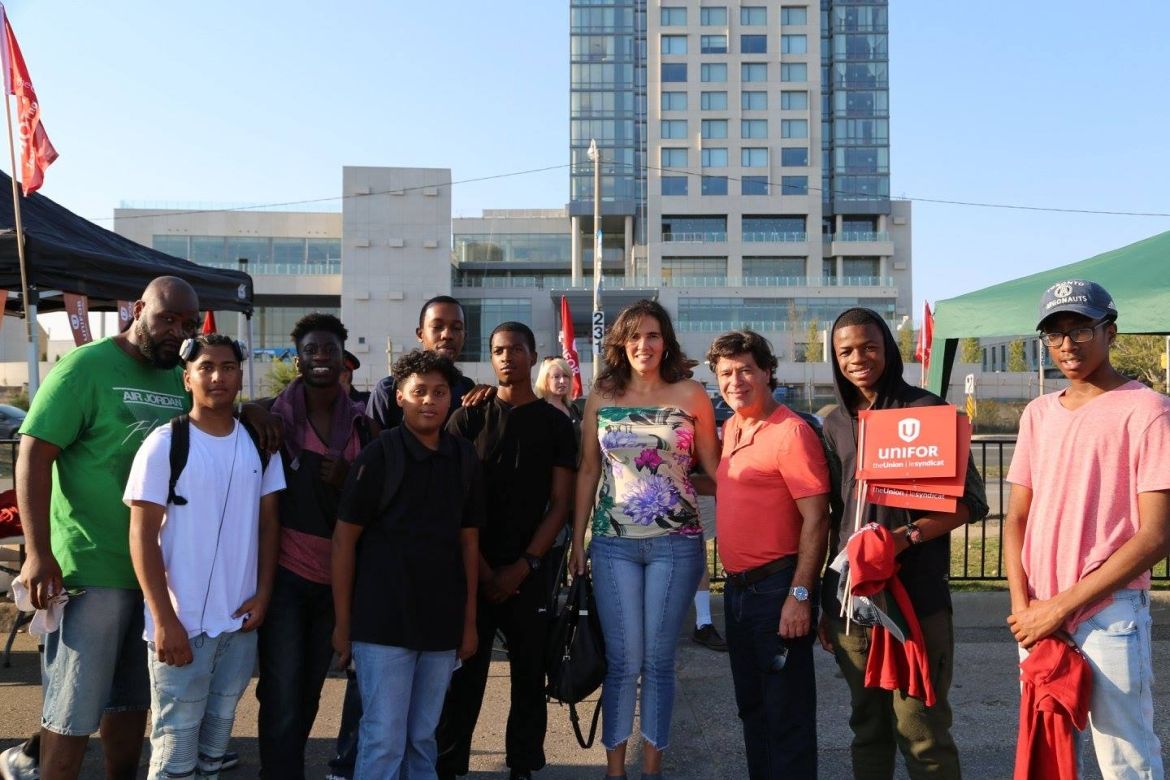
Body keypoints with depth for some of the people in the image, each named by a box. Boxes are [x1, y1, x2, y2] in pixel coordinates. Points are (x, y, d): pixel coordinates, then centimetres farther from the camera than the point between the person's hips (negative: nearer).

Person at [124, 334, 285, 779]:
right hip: (182, 624, -4)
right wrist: (164, 620, -16)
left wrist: (262, 595, 0)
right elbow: (143, 535, -11)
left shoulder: (260, 445, 6)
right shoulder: (165, 444, -8)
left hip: (240, 623, 4)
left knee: (217, 741, 17)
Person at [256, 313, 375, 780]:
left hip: (338, 577, 4)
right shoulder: (273, 414, -3)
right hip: (284, 574, -3)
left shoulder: (363, 426, 4)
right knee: (282, 702, -5)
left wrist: (349, 479, -10)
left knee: (309, 695, 16)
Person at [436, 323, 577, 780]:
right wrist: (482, 569, -7)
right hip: (472, 570, 0)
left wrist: (523, 567, -8)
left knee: (529, 675, 7)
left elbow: (561, 503, 1)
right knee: (463, 676, 2)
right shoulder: (468, 419, 4)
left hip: (529, 573, 1)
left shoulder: (555, 424, 5)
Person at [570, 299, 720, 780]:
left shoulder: (690, 394, 0)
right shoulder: (602, 395, 5)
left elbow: (714, 464, 5)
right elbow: (588, 469, 8)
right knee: (623, 660, 4)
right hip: (612, 541, 1)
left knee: (658, 659, 7)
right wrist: (577, 540, 7)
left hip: (675, 541, -1)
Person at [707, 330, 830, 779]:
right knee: (751, 705, 20)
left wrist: (800, 595, -21)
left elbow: (816, 518, -18)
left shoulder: (790, 432, -15)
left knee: (786, 711, 3)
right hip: (738, 588, 9)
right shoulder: (730, 429, 10)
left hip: (777, 588, -8)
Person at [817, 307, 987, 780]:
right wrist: (824, 599, 15)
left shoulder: (925, 409, -2)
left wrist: (906, 536, -18)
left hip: (914, 595, -4)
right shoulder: (836, 424, 12)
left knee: (921, 732, -4)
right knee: (867, 726, 14)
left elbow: (970, 502, -3)